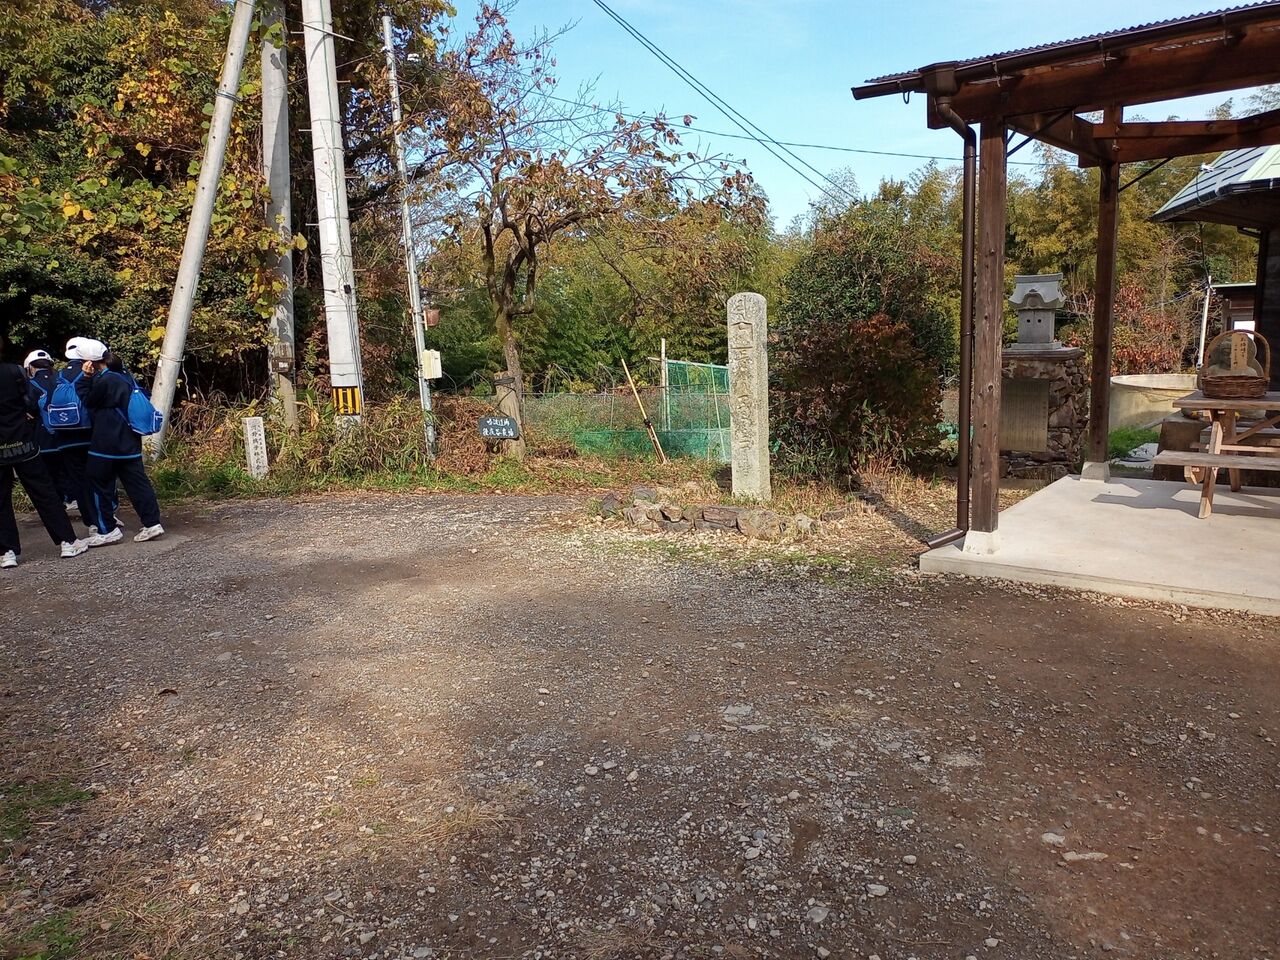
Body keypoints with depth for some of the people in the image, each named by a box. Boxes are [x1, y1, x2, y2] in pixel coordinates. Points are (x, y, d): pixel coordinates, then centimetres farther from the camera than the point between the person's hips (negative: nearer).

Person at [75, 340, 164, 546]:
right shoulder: (124, 376, 10)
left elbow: (87, 401, -4)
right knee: (137, 482, 8)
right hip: (130, 442, 8)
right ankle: (152, 523, 6)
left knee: (99, 484, 4)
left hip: (107, 444, -8)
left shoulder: (105, 381, -18)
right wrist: (90, 378, 13)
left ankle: (108, 530, 8)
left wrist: (86, 378, -5)